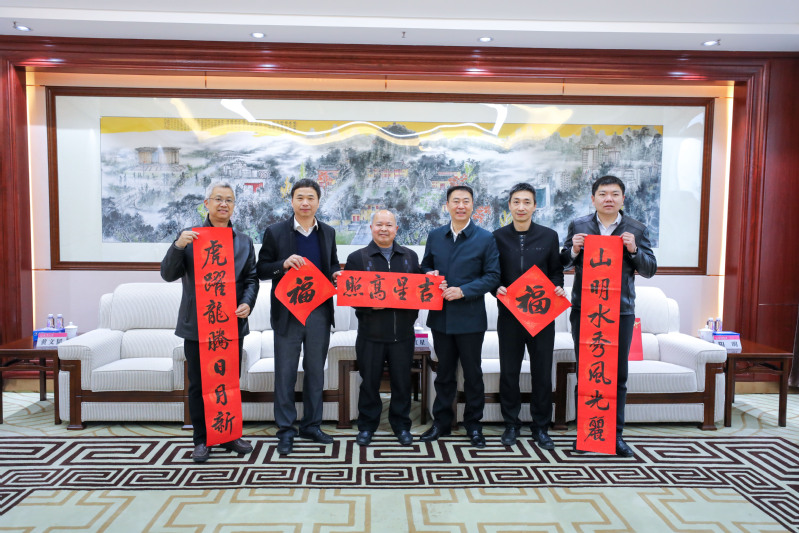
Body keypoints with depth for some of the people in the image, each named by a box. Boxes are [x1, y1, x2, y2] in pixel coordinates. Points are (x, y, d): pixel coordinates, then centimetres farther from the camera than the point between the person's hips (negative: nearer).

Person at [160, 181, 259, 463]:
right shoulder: (189, 238, 3)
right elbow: (168, 274, -3)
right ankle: (201, 440, 21)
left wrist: (247, 303, -10)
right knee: (198, 385, 7)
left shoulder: (244, 242, 10)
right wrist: (178, 246, -20)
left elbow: (251, 278, 9)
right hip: (197, 325, -2)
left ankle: (230, 435, 27)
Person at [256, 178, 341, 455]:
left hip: (319, 312, 3)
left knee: (315, 372, 13)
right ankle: (286, 430, 18)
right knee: (285, 373, 4)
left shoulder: (328, 232, 8)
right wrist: (283, 264, -21)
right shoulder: (275, 232, -2)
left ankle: (311, 425, 28)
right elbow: (261, 270, -2)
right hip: (287, 313, -3)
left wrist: (336, 274, -6)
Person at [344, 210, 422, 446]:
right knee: (369, 381, 8)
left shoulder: (410, 256, 12)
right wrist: (368, 304, -18)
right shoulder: (357, 257, 4)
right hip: (371, 332, -2)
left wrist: (414, 311, -9)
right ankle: (367, 426, 25)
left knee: (402, 381, 10)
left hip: (403, 332, 2)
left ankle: (401, 425, 26)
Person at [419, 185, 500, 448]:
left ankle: (473, 424, 26)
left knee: (473, 373, 10)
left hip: (470, 318, -3)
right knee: (444, 372, 15)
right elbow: (426, 268, 15)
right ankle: (441, 421, 29)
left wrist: (463, 291, -18)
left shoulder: (485, 238, -3)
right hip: (440, 316, 3)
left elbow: (492, 276, -7)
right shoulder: (435, 236, 8)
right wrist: (429, 276, -9)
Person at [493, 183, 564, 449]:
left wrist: (558, 287, -9)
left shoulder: (549, 236, 5)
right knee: (509, 371, 8)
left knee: (542, 372, 7)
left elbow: (556, 270, 10)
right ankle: (511, 424, 23)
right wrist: (497, 288, -13)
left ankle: (541, 427, 22)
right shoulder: (498, 237, 4)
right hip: (509, 314, 0)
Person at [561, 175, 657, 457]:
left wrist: (634, 250, -15)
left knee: (618, 376, 7)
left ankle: (615, 435, 21)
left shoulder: (637, 229, 3)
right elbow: (564, 264, 7)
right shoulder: (578, 226, 4)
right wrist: (573, 250, -14)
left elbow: (650, 269, 3)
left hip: (621, 312, 0)